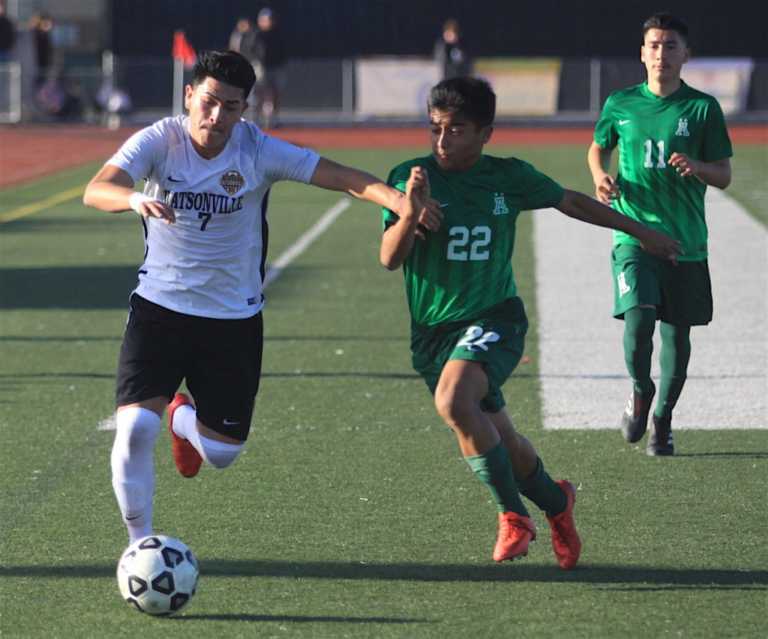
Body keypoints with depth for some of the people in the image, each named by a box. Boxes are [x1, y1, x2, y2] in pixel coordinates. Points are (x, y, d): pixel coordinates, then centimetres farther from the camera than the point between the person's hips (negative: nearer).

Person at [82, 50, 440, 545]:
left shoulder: (259, 151, -12)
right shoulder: (160, 141, -14)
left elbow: (341, 177, -20)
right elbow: (96, 191, -28)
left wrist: (395, 198, -37)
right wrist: (134, 198, -51)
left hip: (235, 316, 1)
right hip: (160, 305, -1)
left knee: (223, 452, 6)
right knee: (136, 426, -19)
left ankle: (184, 419, 43)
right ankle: (140, 542, 2)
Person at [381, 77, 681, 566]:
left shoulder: (508, 177, -2)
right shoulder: (411, 177, -5)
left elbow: (571, 202, 16)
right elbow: (390, 258, -10)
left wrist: (643, 233, 25)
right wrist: (412, 210, -29)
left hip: (493, 318, -2)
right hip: (432, 329, 2)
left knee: (453, 400, -31)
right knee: (500, 440, 7)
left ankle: (513, 515, -17)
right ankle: (556, 503, 37)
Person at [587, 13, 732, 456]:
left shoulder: (703, 108, -1)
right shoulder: (621, 104, 3)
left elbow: (724, 176, 1)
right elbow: (598, 148, 21)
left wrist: (696, 167, -20)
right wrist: (601, 177, 0)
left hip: (686, 241, 1)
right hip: (634, 234, -1)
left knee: (677, 334, 7)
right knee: (638, 319, -20)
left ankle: (663, 418, 28)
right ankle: (641, 392, 8)